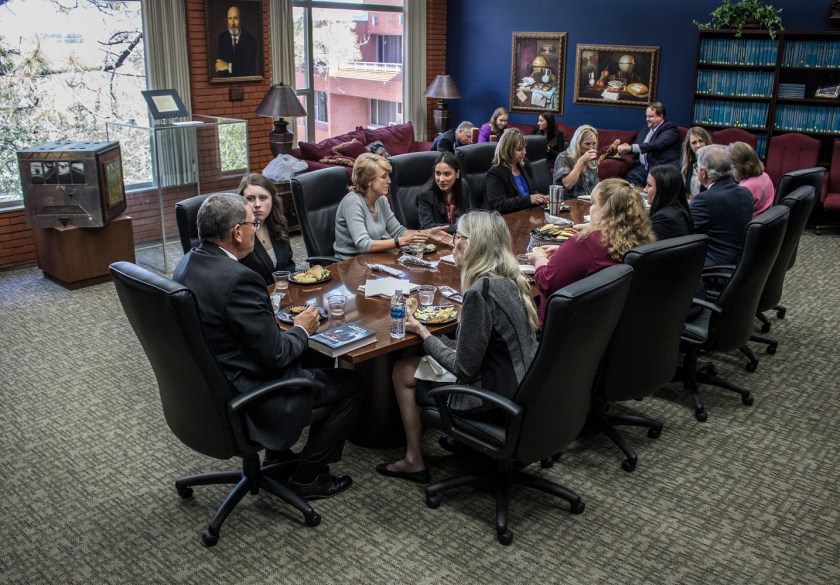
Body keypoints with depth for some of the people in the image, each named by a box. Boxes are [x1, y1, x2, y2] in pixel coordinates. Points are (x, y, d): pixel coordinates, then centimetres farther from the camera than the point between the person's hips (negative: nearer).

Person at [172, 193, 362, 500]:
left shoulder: (187, 263, 0)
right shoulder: (239, 279, -29)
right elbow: (276, 355, -24)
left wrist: (286, 327, 5)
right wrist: (302, 329, -5)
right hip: (241, 398, -9)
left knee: (307, 360, 30)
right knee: (349, 383, 5)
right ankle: (308, 477, 17)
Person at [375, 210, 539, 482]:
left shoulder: (480, 292, -26)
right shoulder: (509, 279, 0)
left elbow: (464, 370, -20)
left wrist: (423, 333, -9)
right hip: (520, 386, 8)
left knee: (403, 371, 8)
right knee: (411, 364, 20)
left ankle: (414, 462, 23)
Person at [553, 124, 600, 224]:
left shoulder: (592, 161, 12)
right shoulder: (563, 158, -6)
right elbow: (568, 184, -21)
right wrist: (581, 161, -18)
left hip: (589, 204, 6)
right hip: (569, 205, -6)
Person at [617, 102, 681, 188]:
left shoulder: (670, 128, 0)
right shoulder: (644, 130, 23)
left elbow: (657, 145, -16)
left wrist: (631, 147, -22)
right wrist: (626, 147, 2)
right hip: (643, 167, 6)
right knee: (630, 177, -26)